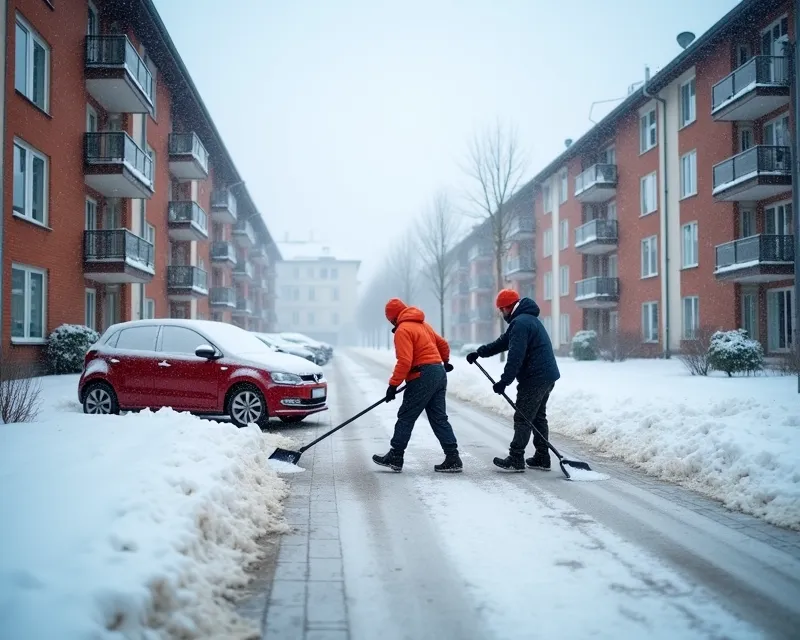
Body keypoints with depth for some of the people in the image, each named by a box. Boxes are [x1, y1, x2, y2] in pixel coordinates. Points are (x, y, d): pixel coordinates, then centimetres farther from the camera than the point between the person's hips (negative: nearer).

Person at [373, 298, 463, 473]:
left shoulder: (402, 330, -11)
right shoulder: (423, 325, 17)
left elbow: (405, 362, -20)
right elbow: (443, 344, 27)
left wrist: (393, 385, -16)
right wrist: (445, 361, 44)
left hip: (423, 377, -9)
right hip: (439, 373, 9)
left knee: (406, 417, 1)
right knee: (439, 418, 8)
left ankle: (395, 457, 7)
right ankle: (453, 458, 5)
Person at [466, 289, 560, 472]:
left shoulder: (520, 322, -16)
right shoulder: (528, 318, 19)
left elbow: (515, 356, -23)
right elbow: (503, 342, 24)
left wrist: (504, 381, -21)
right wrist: (479, 352, 21)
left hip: (534, 378, -10)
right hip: (546, 376, 10)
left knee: (523, 418, -5)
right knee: (538, 416, 15)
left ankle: (515, 460, -3)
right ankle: (542, 458, 18)